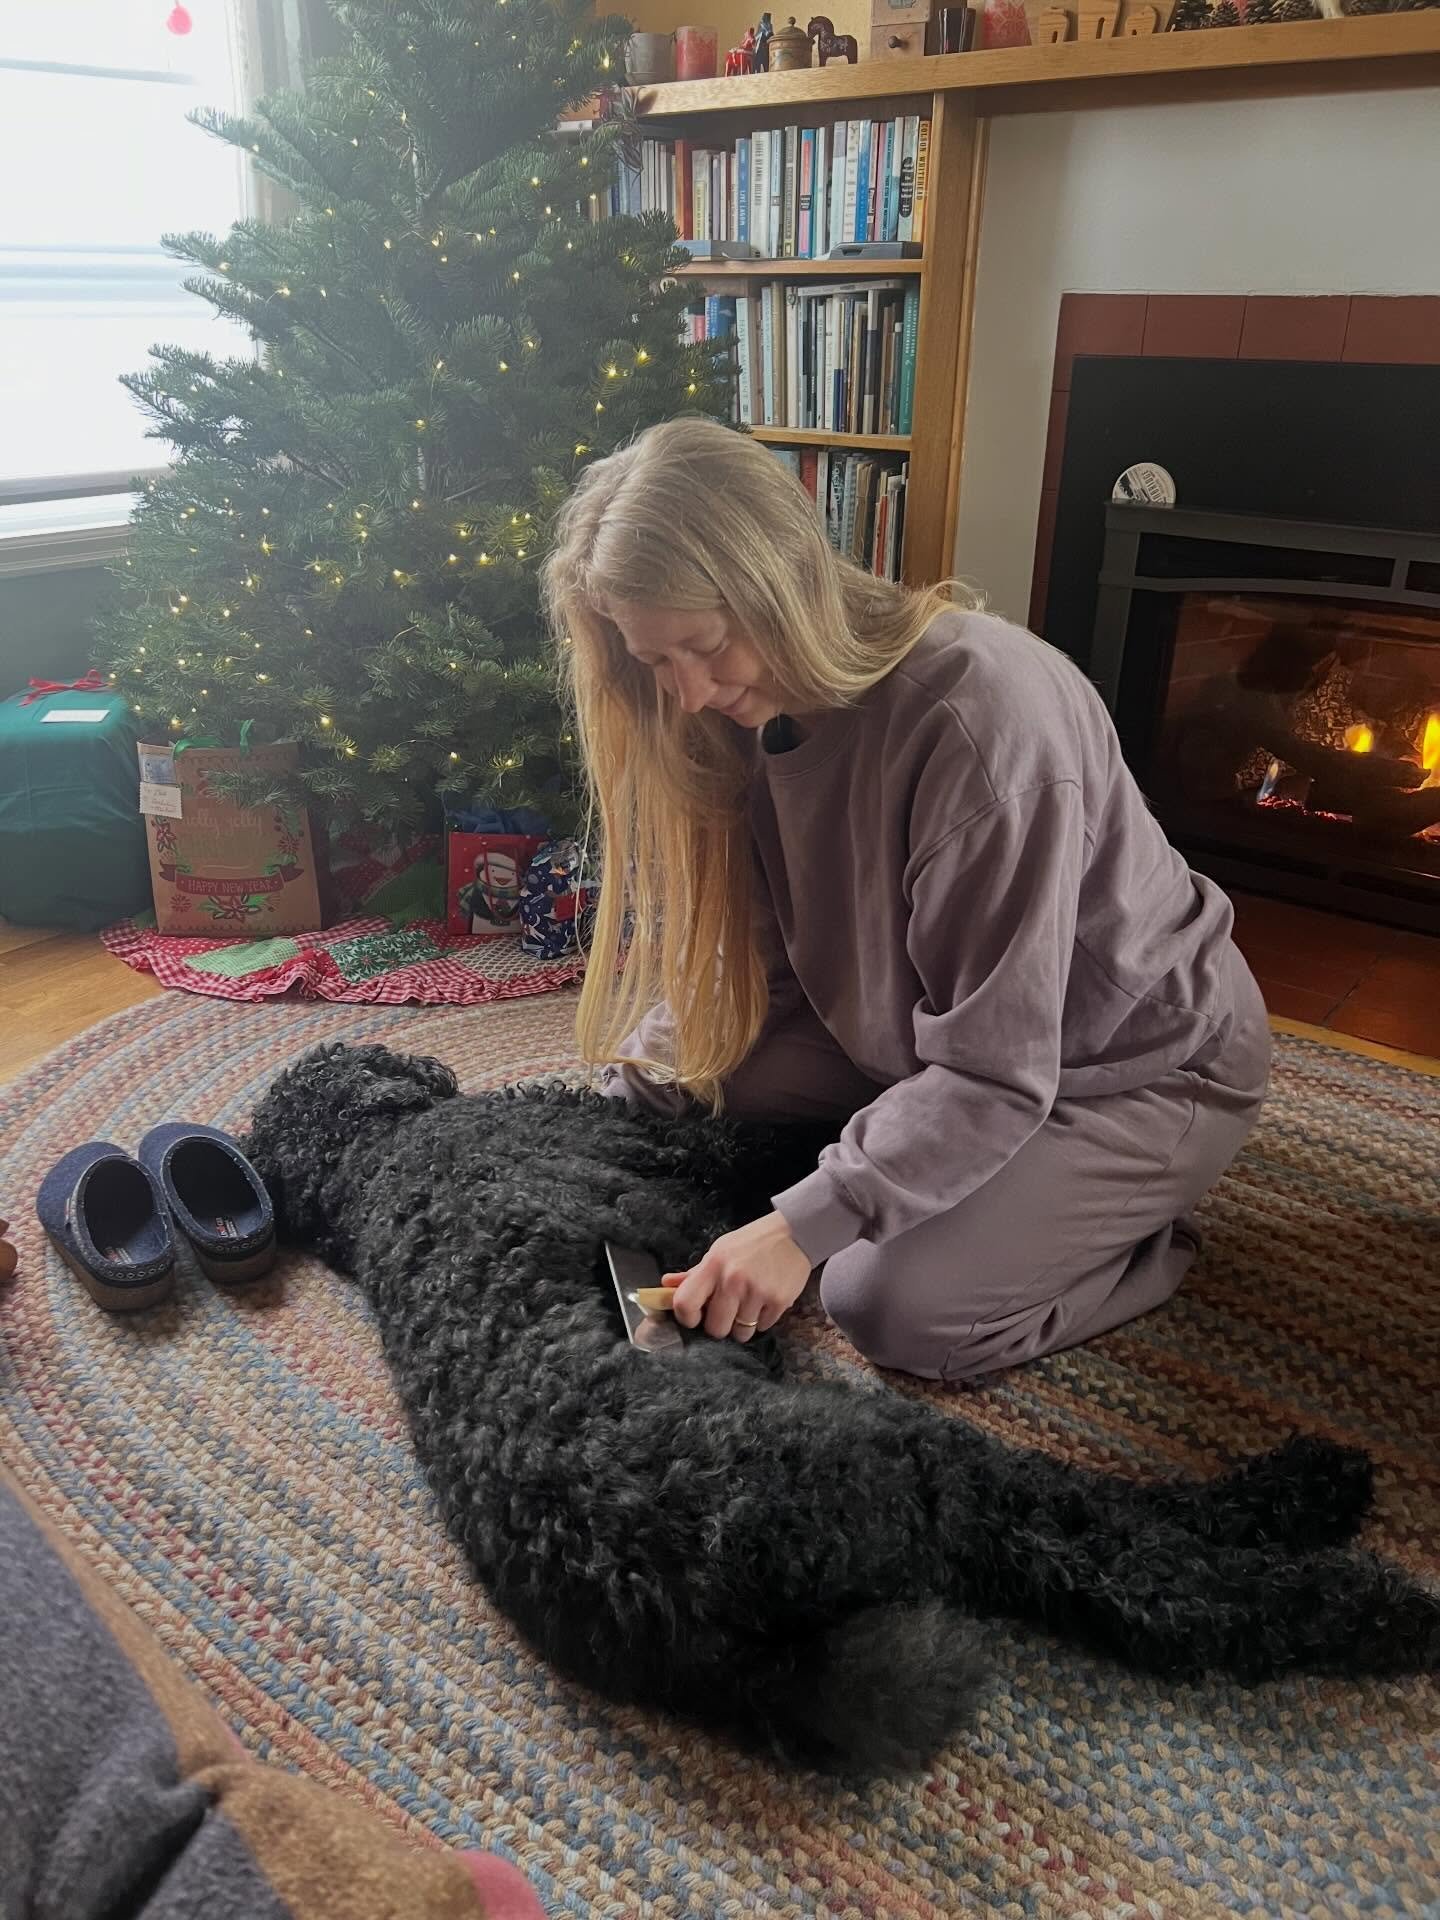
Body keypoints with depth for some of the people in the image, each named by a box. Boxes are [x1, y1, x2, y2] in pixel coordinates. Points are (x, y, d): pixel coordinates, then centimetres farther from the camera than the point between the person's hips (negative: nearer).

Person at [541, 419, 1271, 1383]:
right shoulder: (758, 701, -9)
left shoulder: (985, 714, -34)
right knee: (693, 1089, -5)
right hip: (925, 1030, 7)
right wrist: (635, 1097, -14)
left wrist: (803, 1227, -35)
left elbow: (994, 1074, -32)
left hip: (1139, 1065, -7)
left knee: (894, 1306, -20)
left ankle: (1139, 1239, 6)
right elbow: (745, 956, -2)